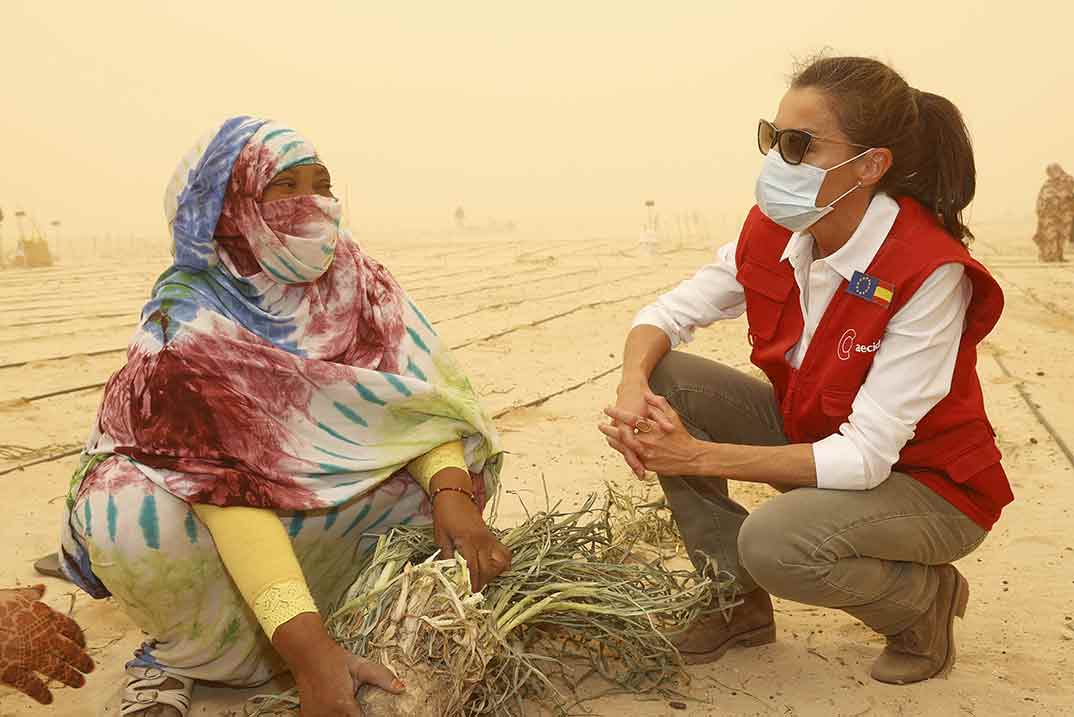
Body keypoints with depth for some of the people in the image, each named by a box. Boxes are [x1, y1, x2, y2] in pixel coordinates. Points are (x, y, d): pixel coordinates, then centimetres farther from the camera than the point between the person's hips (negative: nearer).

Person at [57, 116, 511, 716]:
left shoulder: (353, 278, -11)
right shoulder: (189, 319, -25)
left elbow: (417, 396, -18)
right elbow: (226, 482, -36)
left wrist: (452, 493, -40)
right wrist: (308, 649, -47)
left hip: (326, 502, 4)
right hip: (199, 507, -4)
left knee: (460, 458, -15)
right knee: (130, 523, -36)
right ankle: (177, 654, -6)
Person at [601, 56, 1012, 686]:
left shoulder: (929, 273, -30)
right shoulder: (773, 233, -11)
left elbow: (865, 456, -30)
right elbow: (668, 313, -4)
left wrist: (699, 456, -33)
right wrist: (634, 386, -28)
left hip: (924, 485, -6)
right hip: (812, 437, 7)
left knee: (773, 542, -34)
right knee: (666, 381, -13)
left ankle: (927, 597, 1)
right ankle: (740, 601, 2)